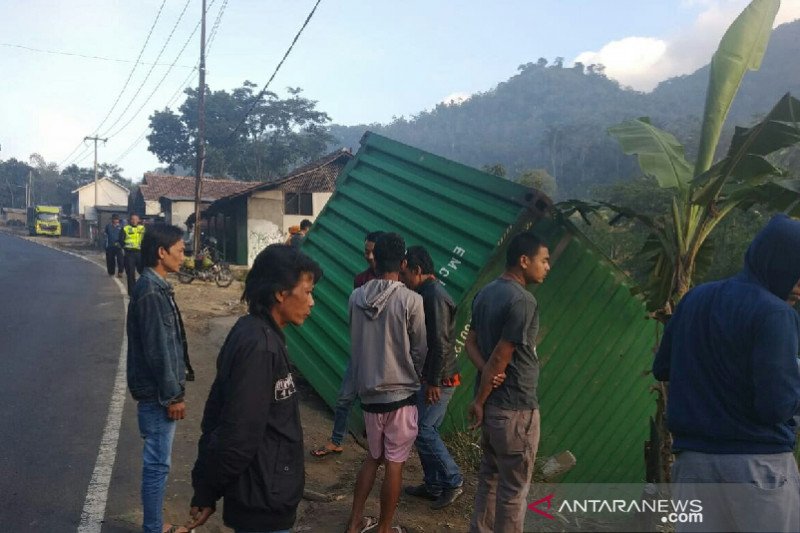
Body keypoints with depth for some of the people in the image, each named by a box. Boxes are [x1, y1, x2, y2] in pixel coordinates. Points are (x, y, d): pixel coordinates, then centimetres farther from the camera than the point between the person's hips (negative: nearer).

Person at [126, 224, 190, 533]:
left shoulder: (156, 286, 9)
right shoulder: (151, 292, -21)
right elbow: (156, 350, -22)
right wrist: (172, 395, -17)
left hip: (159, 390, 10)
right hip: (157, 394, -10)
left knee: (157, 461, 18)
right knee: (157, 463, 2)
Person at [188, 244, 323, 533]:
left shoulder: (253, 333, 4)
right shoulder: (260, 347, -26)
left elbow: (218, 413, 9)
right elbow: (239, 436, -26)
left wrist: (207, 489, 11)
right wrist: (207, 492, -11)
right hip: (264, 500, -9)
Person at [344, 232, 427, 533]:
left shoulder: (356, 297, -3)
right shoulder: (411, 300, -14)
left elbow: (355, 342, 7)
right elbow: (420, 350, -5)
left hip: (368, 391, 5)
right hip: (400, 393, -5)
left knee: (373, 457, 21)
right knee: (394, 463, 9)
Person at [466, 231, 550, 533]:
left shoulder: (485, 293, 7)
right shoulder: (522, 301, -21)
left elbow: (470, 343, 9)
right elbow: (500, 358, -20)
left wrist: (486, 373, -8)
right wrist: (479, 401, -11)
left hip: (493, 402, 9)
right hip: (515, 407, -9)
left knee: (489, 477, 20)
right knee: (514, 487, 6)